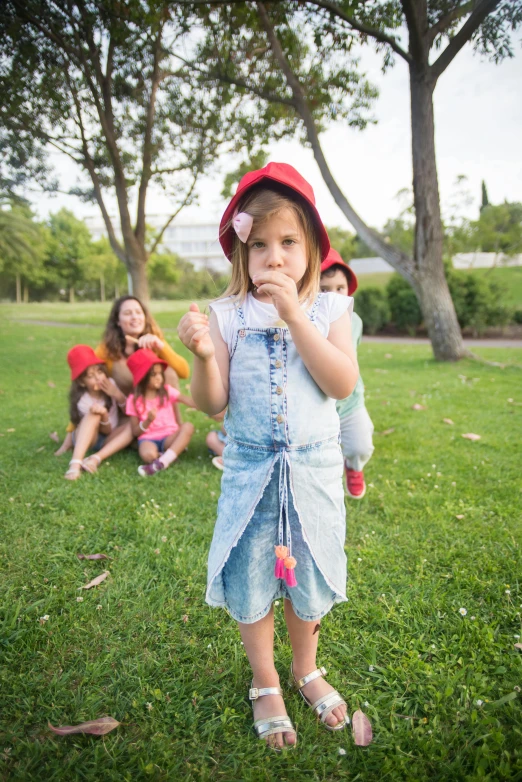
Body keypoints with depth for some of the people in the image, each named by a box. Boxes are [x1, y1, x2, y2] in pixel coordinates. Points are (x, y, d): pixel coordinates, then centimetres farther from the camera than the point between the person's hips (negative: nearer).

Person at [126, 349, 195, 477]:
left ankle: (161, 463, -39)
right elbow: (135, 432, 2)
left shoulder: (167, 391, 5)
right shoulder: (134, 400, 1)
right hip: (148, 438, -2)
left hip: (169, 436, 3)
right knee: (148, 454, -39)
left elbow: (188, 400, -11)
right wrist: (147, 421, -17)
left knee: (188, 427, -31)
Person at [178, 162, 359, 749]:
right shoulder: (227, 314, -4)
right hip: (249, 468, 0)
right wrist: (203, 356, -28)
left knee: (309, 575, 16)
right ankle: (265, 684, 39)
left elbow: (343, 384, -17)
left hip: (314, 467, 1)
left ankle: (306, 670, 45)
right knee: (250, 579, 11)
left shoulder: (329, 309, -3)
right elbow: (211, 403, -7)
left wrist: (294, 316, -22)